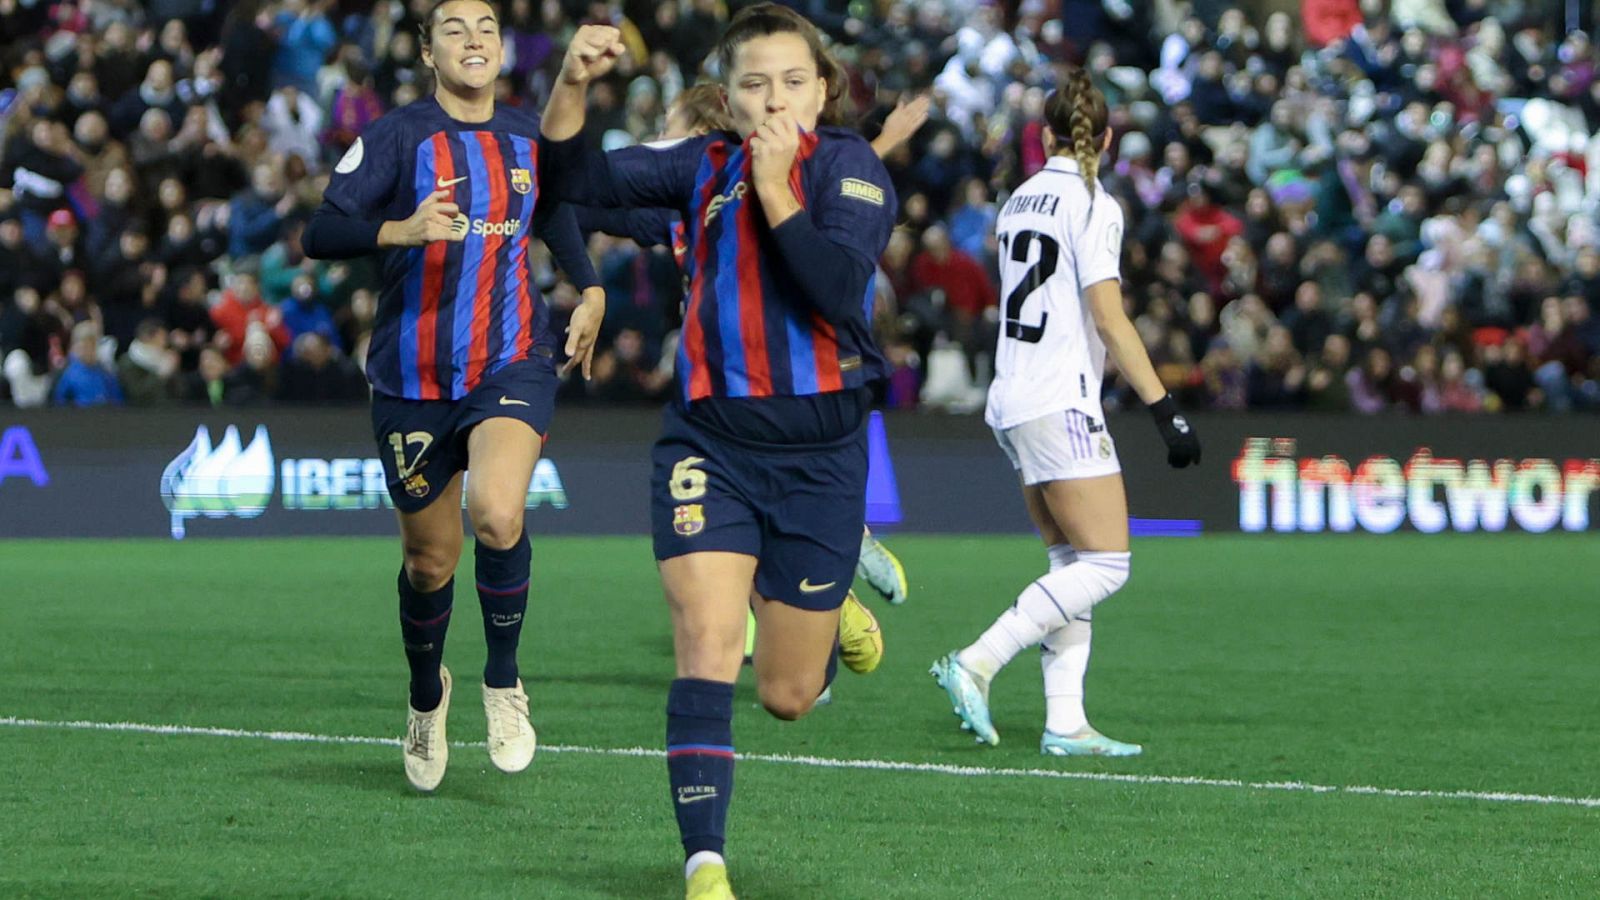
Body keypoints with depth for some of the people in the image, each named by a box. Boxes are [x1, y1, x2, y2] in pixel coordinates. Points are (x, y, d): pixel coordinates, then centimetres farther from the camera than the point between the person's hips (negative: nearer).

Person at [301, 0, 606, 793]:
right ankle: (426, 698, 39)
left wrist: (589, 289, 17)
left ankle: (503, 680, -4)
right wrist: (402, 230, -37)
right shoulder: (398, 136, -8)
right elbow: (320, 234, -20)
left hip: (513, 363, 1)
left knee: (497, 513, -27)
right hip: (413, 379, -1)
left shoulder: (530, 139, 7)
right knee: (430, 559, 8)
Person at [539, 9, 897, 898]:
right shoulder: (706, 166, 5)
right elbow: (580, 178, -3)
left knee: (787, 694, 9)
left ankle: (832, 614, 45)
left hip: (819, 449, -2)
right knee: (706, 643, -17)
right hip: (711, 439, 2)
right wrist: (574, 84, -19)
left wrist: (775, 188, -21)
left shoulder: (849, 165, -6)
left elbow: (838, 288, -20)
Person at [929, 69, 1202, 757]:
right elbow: (1108, 318, -17)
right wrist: (1165, 409, -16)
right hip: (1061, 404, -9)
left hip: (1012, 402, 9)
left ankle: (1064, 721, 3)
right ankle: (976, 664, -15)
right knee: (1105, 563, -7)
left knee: (1073, 563, 10)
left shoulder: (1020, 201, 13)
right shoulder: (1093, 206, -10)